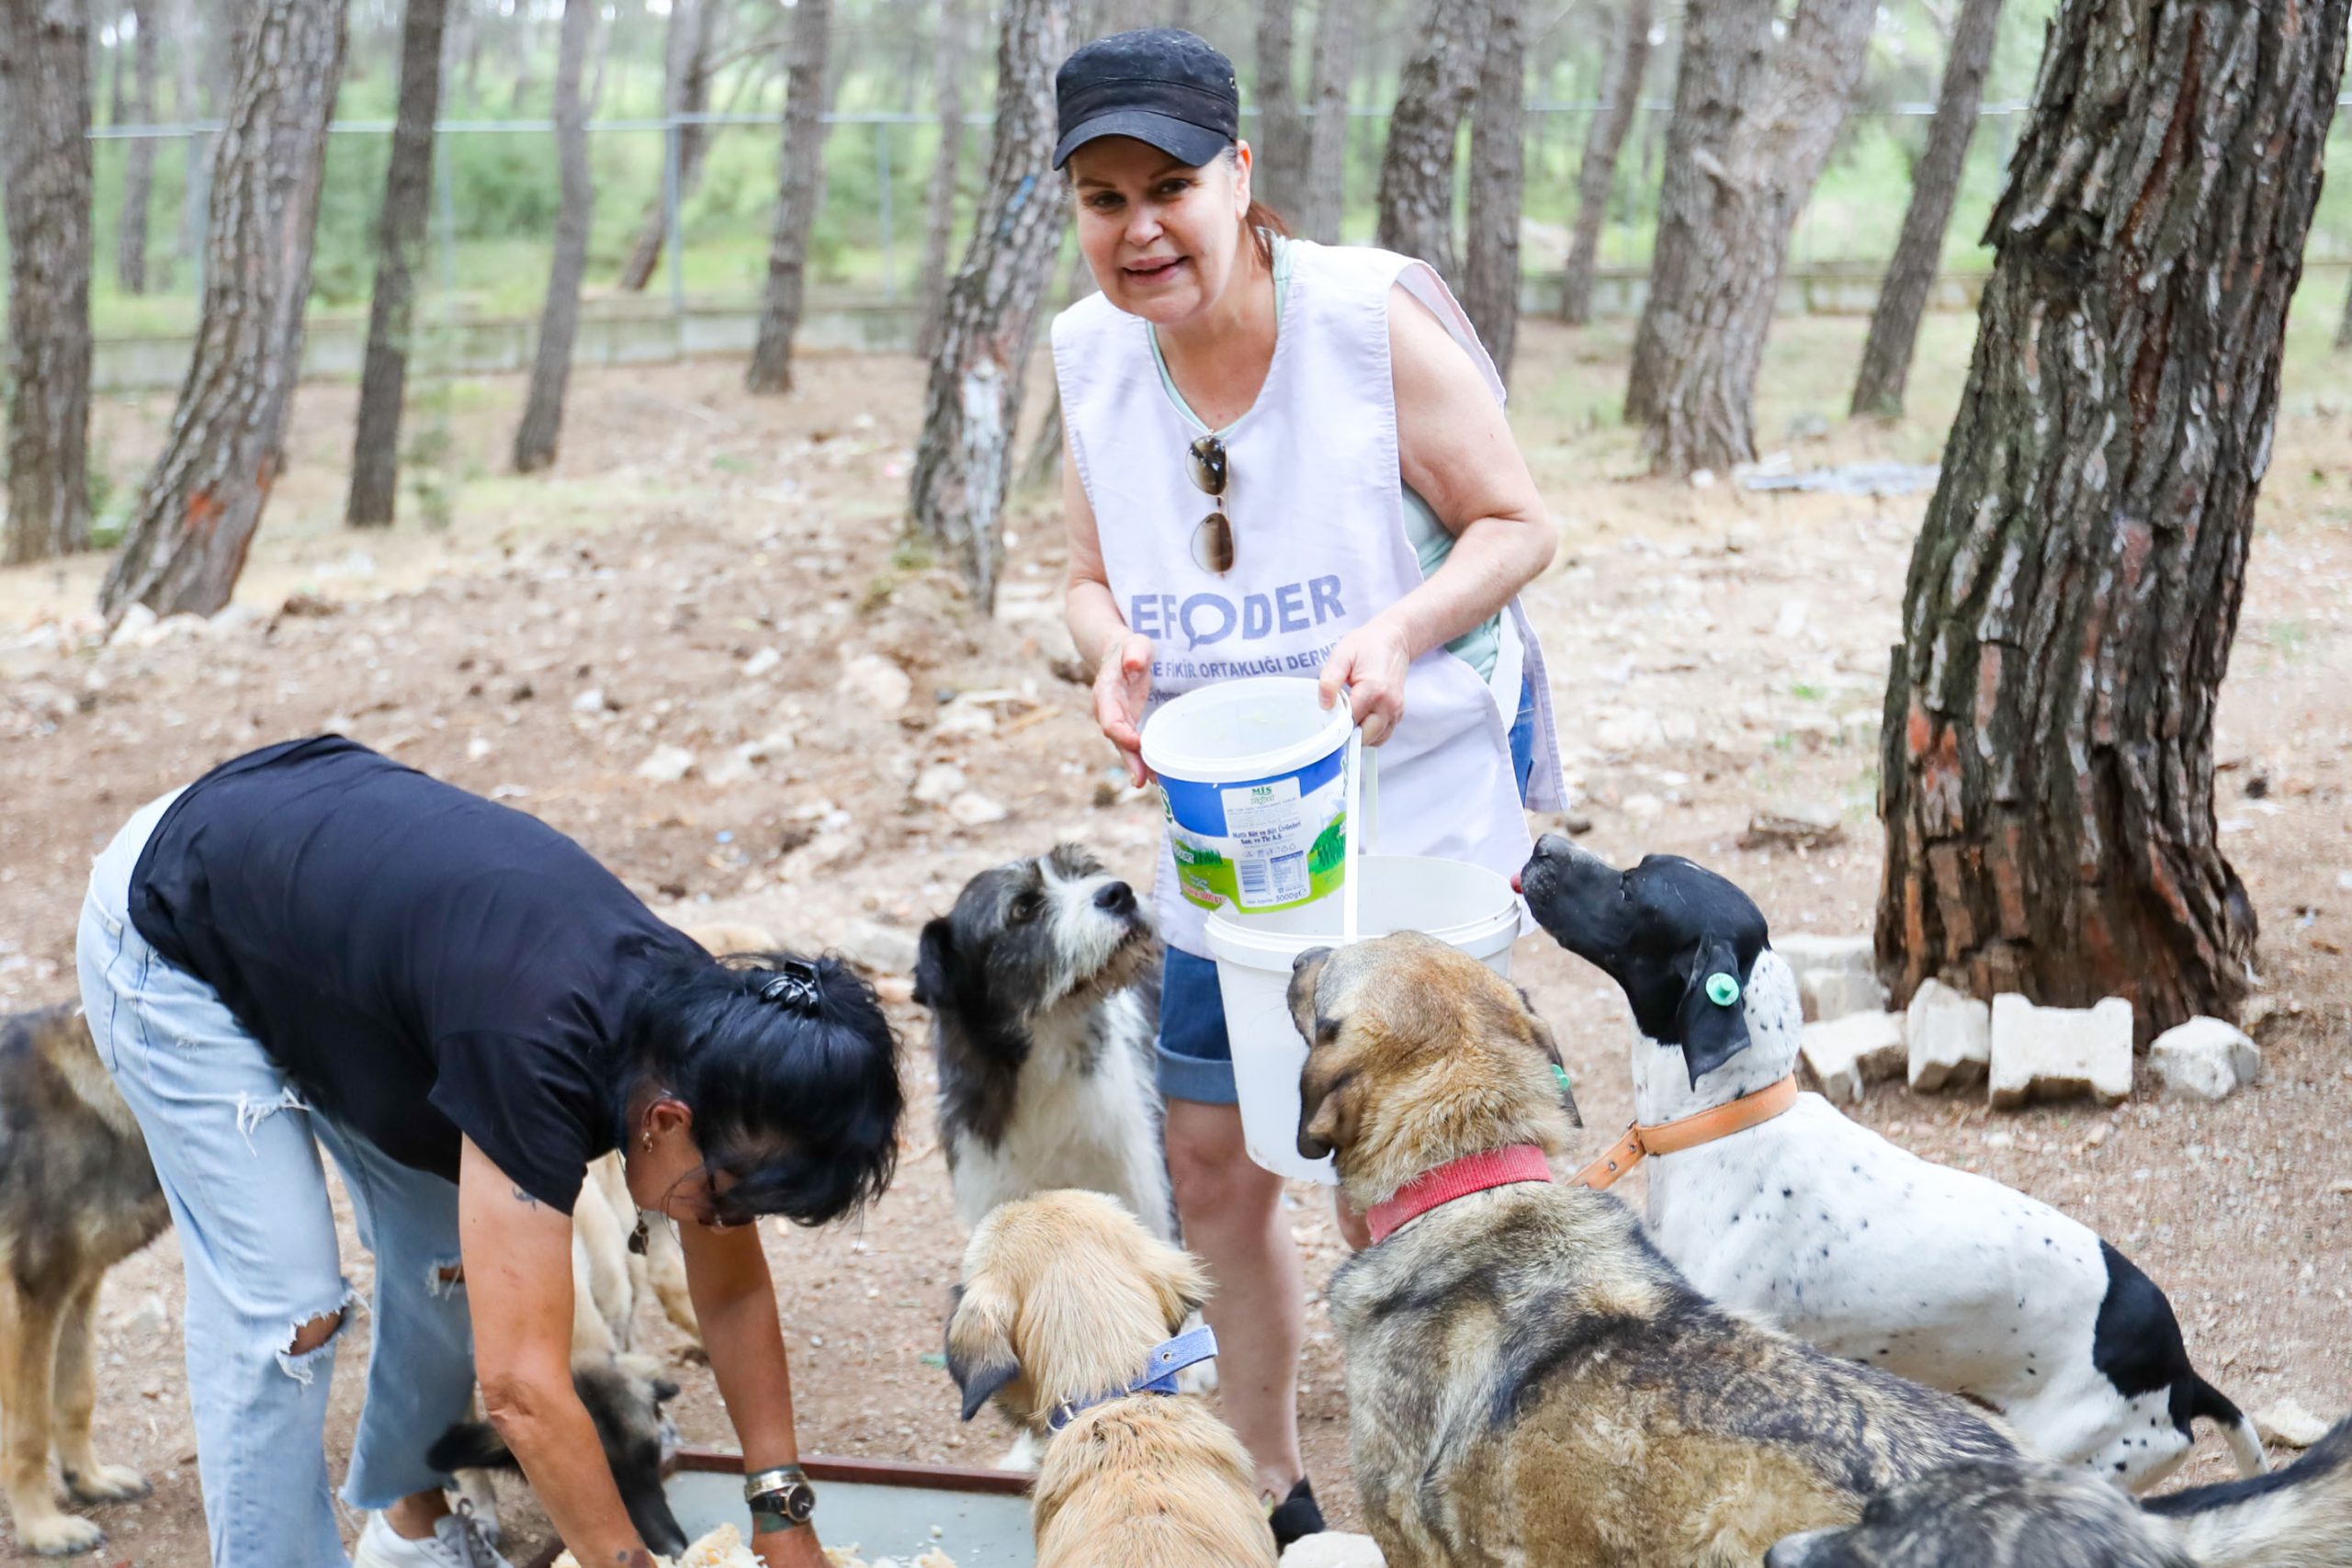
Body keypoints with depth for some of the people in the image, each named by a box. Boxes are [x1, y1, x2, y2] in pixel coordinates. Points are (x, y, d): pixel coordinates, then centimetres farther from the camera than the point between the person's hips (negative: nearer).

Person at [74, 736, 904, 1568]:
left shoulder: (704, 1027, -17)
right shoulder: (536, 1053, -40)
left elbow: (735, 1290, -2)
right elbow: (521, 1387, -38)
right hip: (174, 939, -7)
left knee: (454, 1256, 8)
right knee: (282, 1312, -12)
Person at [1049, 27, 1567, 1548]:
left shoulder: (1371, 317, -19)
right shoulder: (1094, 354, -4)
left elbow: (1518, 524, -12)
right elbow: (1096, 578, 7)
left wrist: (1400, 631, -29)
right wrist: (1114, 654, -16)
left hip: (1415, 809, -5)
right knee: (1216, 1162, 12)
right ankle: (1275, 1491, 31)